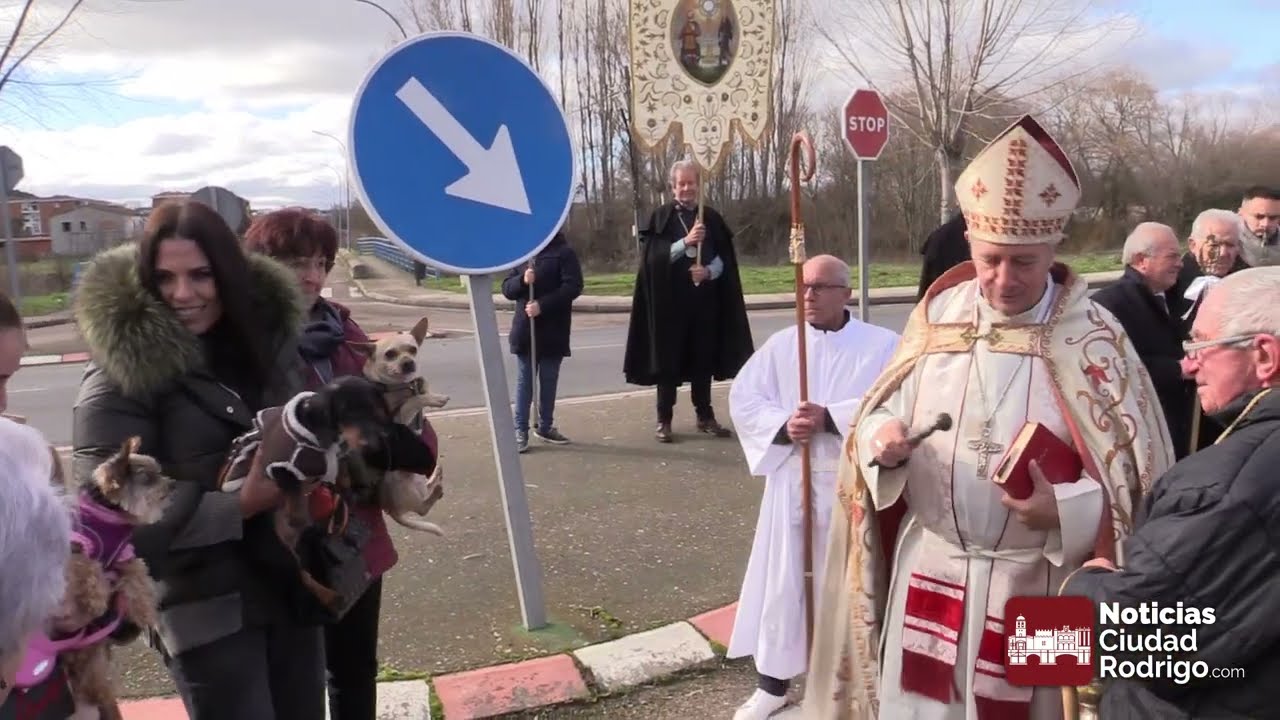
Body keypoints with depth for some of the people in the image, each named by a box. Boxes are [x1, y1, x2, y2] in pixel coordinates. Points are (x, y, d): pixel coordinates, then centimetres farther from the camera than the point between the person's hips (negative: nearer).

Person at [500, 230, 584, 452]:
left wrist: (543, 304, -21)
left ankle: (545, 426, 21)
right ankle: (520, 430, 7)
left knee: (549, 380, 9)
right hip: (525, 329, 2)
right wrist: (522, 281, -15)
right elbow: (507, 288, 8)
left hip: (553, 331, -2)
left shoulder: (564, 253, -2)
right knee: (524, 380, 3)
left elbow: (573, 286, -13)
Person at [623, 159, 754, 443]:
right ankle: (664, 420, 6)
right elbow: (653, 257, -10)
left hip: (704, 300, 3)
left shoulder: (712, 218, 9)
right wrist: (685, 242, -22)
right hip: (670, 300, -3)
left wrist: (709, 271, -14)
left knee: (703, 358, 6)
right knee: (668, 360, -1)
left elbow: (723, 258, 7)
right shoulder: (660, 218, 0)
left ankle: (705, 416, 16)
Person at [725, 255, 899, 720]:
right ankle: (773, 683, 23)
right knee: (783, 580, 8)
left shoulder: (883, 345, -2)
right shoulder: (779, 346, 7)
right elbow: (742, 398, 0)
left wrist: (829, 418, -21)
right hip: (793, 482, 3)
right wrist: (783, 426, -16)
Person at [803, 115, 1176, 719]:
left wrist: (1063, 512, -26)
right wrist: (882, 437, -16)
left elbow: (1138, 477, -9)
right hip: (928, 567, 3)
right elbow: (879, 414, 7)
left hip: (1037, 581, -2)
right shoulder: (936, 315, -1)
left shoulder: (1093, 338, -10)